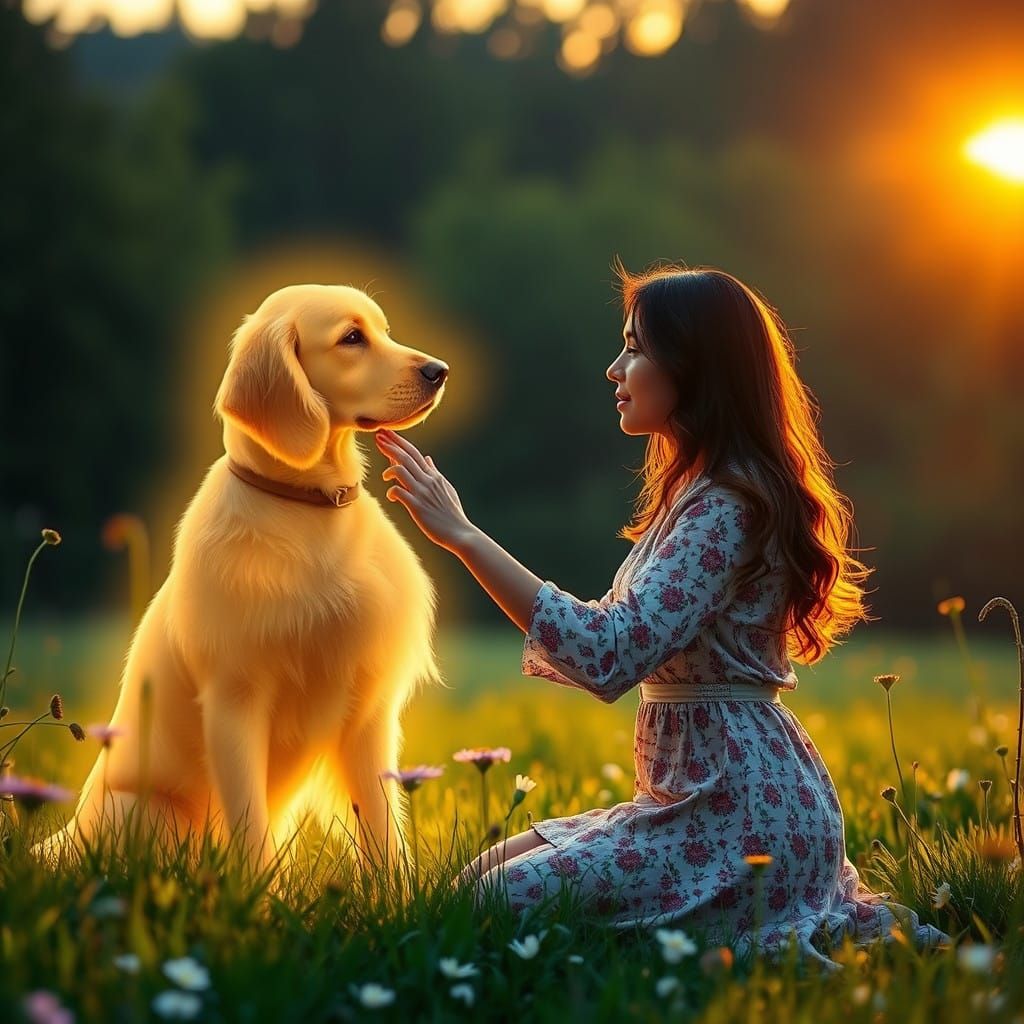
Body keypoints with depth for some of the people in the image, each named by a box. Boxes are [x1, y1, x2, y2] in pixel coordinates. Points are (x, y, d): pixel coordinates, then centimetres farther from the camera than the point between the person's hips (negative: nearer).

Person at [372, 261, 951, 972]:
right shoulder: (698, 490, 15)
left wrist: (463, 535, -27)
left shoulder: (726, 507, -18)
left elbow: (610, 654, -29)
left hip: (740, 808, -10)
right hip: (702, 791, 10)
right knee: (485, 874, 12)